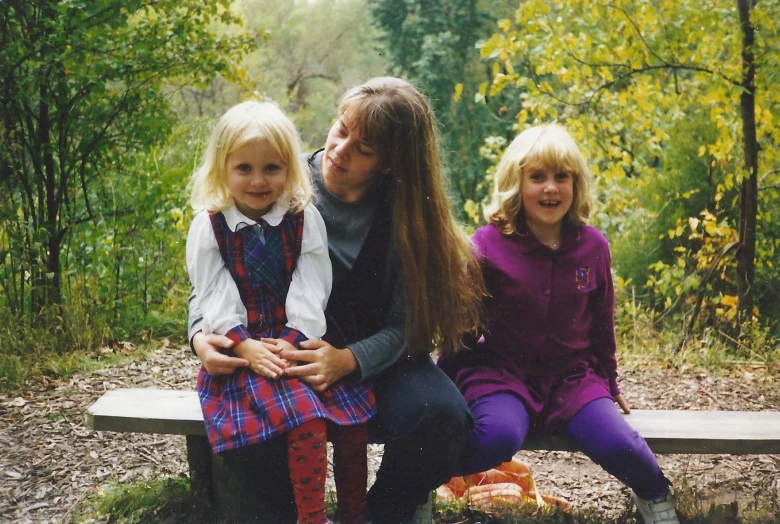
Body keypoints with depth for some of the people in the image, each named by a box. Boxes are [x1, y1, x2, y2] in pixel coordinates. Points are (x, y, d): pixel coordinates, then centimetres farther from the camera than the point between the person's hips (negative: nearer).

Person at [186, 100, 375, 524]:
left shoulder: (305, 219, 3)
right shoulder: (209, 226, 0)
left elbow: (312, 287, -2)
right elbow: (214, 296, -4)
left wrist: (293, 341, -15)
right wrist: (245, 346, -16)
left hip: (297, 341, 3)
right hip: (245, 346, -2)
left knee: (353, 409, -16)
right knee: (303, 415, -27)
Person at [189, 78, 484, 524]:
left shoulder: (406, 217, -7)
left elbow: (403, 324, -10)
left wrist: (349, 360, -30)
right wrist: (201, 335, -23)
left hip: (376, 357, 1)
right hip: (285, 355, 0)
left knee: (441, 414, -29)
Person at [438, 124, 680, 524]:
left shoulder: (592, 245, 0)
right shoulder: (487, 244, -10)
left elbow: (601, 323, 14)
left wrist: (609, 384, 22)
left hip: (572, 375, 3)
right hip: (502, 371, -3)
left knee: (617, 445, -21)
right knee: (498, 438, -34)